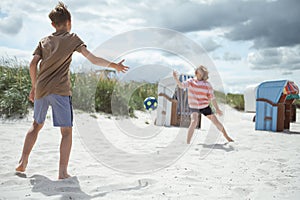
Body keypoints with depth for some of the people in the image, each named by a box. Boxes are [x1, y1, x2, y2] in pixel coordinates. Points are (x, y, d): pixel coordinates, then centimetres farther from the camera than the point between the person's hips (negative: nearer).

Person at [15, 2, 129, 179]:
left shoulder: (44, 41, 16)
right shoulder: (72, 38, 4)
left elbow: (33, 64, 7)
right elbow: (93, 59, -4)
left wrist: (34, 87, 16)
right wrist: (114, 65, 4)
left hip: (41, 89, 5)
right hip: (60, 90, -5)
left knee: (36, 125, 23)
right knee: (67, 131, 1)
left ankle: (23, 162, 22)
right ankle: (63, 171, -5)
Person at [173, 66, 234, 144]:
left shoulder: (207, 84, -8)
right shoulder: (190, 82, -7)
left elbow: (212, 98, -3)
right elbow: (182, 85, -24)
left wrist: (217, 109, 0)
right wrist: (176, 79, -42)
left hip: (205, 107, 1)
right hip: (194, 107, -1)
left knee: (216, 121, 6)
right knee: (194, 122, -26)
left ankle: (227, 137, 29)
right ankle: (187, 143, -20)